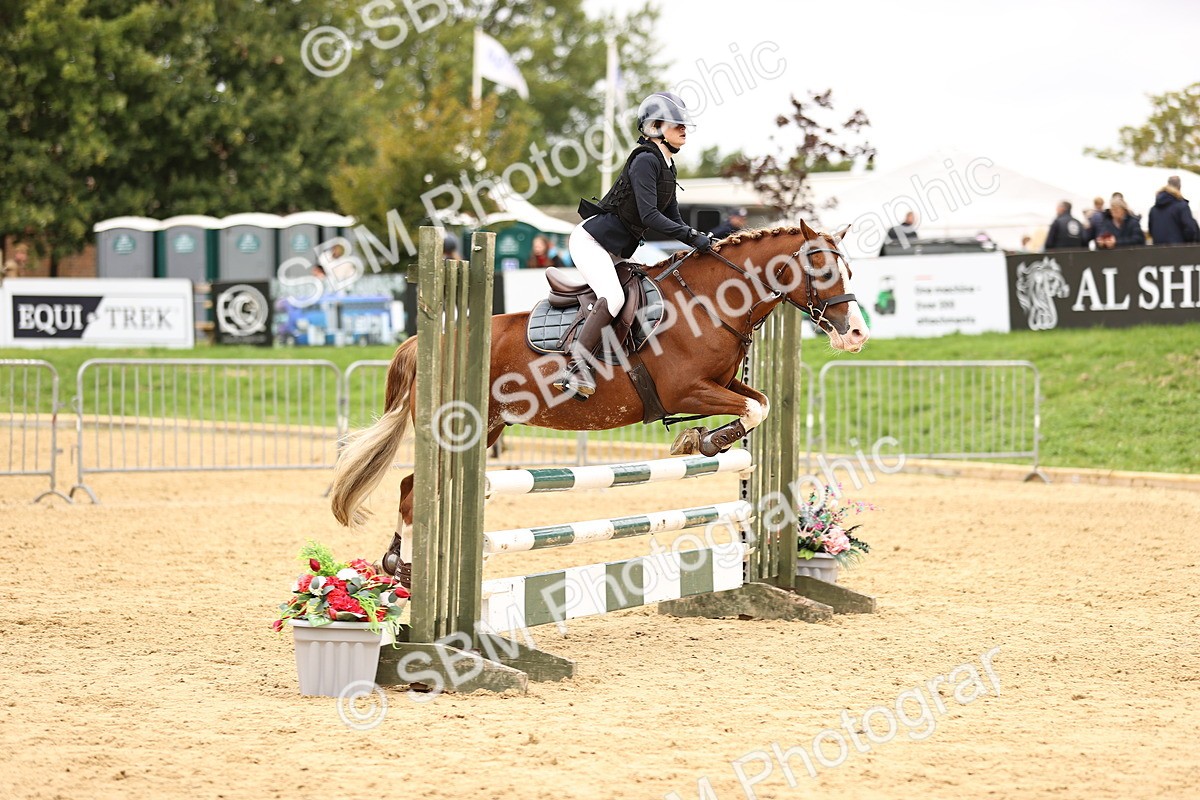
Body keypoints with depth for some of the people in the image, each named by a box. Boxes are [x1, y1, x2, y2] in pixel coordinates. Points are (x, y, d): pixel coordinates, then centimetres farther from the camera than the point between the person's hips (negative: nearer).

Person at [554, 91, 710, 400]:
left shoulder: (667, 167, 14)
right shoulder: (645, 160, -16)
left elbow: (672, 220, 16)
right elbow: (649, 216, -24)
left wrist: (704, 242, 1)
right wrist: (693, 236, -25)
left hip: (616, 251, 11)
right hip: (591, 239, -11)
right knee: (613, 297, -29)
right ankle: (576, 370, -31)